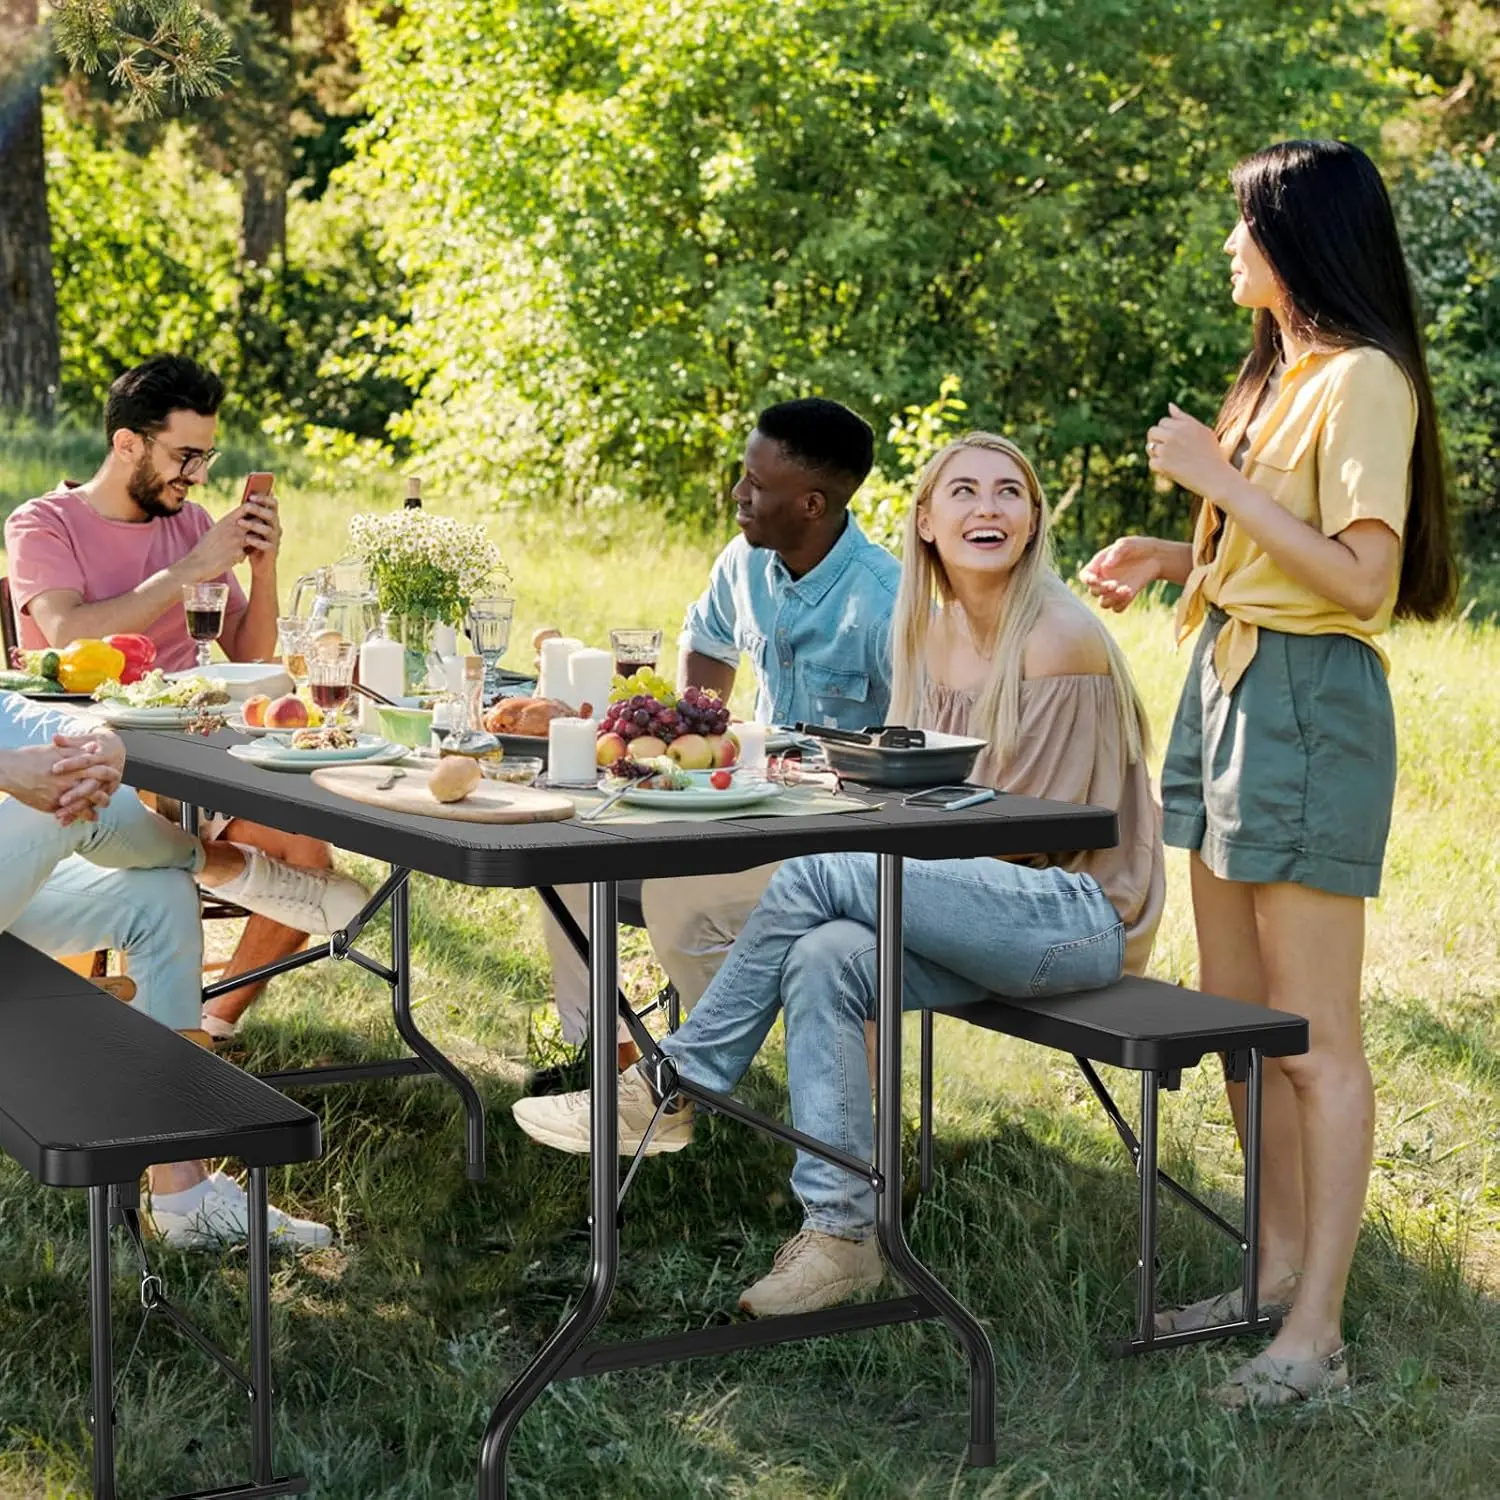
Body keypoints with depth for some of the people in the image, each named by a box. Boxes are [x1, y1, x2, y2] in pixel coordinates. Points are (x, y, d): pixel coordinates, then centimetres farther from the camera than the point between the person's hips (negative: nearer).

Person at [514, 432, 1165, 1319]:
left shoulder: (1061, 638, -12)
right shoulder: (926, 634, 11)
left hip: (1079, 914, -7)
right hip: (992, 913, 7)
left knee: (814, 878, -23)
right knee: (823, 960, -23)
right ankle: (842, 1232, -21)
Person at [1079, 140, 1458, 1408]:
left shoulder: (1364, 380, -13)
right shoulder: (1278, 372, 17)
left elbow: (1357, 573, -21)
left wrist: (1218, 477, -18)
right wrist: (1181, 557, 9)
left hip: (1309, 704, -10)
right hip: (1228, 684, 10)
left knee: (1314, 1036, -6)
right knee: (1235, 1015, 14)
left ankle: (1318, 1331, -1)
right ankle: (1282, 1266, 25)